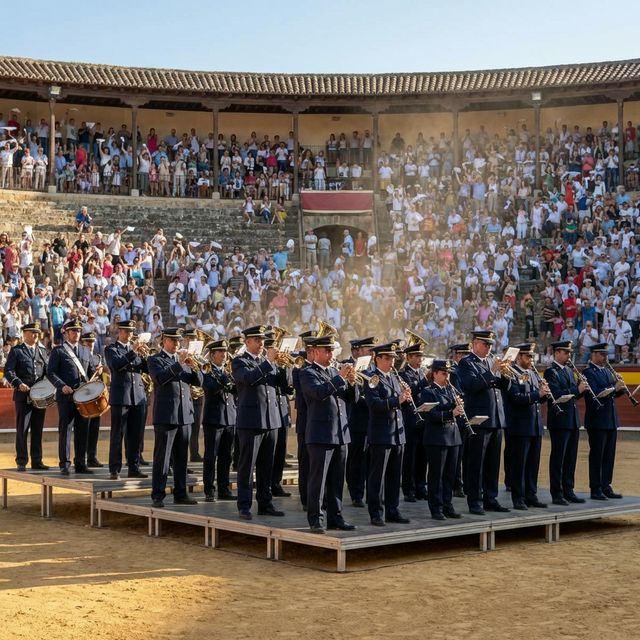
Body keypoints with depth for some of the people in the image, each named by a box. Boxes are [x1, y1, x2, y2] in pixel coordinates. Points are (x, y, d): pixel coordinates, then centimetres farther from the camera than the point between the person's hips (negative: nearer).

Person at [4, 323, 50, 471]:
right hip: (23, 396, -4)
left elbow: (47, 371, 18)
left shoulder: (42, 351, 16)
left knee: (38, 429, 7)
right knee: (22, 429, -2)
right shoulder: (16, 351, 3)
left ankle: (37, 461, 12)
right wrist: (19, 384, -18)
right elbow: (8, 371, -4)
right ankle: (21, 462, 3)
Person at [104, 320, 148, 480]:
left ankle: (134, 468, 11)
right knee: (117, 435, -3)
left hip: (138, 397, 5)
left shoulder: (136, 349, 18)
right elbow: (116, 365, -16)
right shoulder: (111, 349, 4)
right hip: (120, 397, -5)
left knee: (136, 436, 6)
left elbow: (147, 369, 8)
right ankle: (114, 470, 0)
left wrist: (145, 356, -10)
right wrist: (133, 353, -24)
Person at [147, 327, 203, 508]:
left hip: (184, 416, 6)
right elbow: (160, 378, -19)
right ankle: (158, 496, -1)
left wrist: (194, 367, -8)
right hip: (165, 415, -6)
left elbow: (198, 382, 10)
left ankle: (180, 494, 15)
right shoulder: (154, 360, 0)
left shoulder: (183, 359, 16)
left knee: (181, 458, 9)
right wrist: (179, 364, -23)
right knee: (161, 458, -4)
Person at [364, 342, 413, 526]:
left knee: (395, 475, 11)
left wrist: (405, 397, -1)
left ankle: (392, 511, 20)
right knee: (377, 476, -2)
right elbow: (374, 403, -20)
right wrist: (397, 400, -27)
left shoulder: (395, 378, 17)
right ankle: (376, 514, 4)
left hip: (398, 433, 8)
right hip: (380, 434, -8)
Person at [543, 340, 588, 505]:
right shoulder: (551, 371, -9)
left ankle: (568, 491, 20)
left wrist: (581, 388, -2)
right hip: (560, 421, -8)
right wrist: (577, 389, -19)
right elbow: (557, 394, -20)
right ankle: (557, 494, 3)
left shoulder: (569, 370, 16)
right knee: (558, 457, -2)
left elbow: (574, 395, 17)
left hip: (573, 421, 8)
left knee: (571, 458, 12)